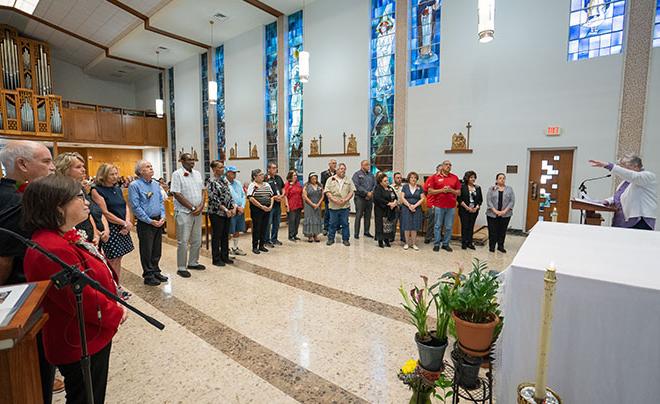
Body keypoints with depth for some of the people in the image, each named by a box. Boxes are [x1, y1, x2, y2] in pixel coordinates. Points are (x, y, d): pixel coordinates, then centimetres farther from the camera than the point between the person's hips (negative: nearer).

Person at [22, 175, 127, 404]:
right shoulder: (53, 250, -32)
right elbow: (83, 301, -28)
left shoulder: (65, 237, 2)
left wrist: (114, 303, 3)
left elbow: (92, 279, 12)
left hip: (92, 336, 9)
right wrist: (116, 314, -13)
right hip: (81, 346, -9)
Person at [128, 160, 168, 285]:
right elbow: (135, 207, -14)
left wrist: (162, 217, -2)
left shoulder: (156, 184, 9)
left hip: (158, 222, 6)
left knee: (157, 249, 14)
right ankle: (148, 276, 17)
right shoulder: (134, 185, -10)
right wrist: (150, 221, -15)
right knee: (146, 250, 5)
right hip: (145, 223, -6)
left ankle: (156, 271, 28)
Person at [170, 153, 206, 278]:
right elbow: (177, 194, -14)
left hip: (198, 212, 6)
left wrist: (201, 206, -5)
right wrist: (192, 208, -14)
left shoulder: (197, 174, 10)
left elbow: (202, 191, 10)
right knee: (183, 242, 1)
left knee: (197, 240, 14)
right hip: (184, 212, -6)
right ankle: (181, 268, 12)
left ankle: (193, 262, 30)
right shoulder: (177, 174, -8)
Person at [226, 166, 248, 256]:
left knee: (237, 231, 15)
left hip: (240, 210, 7)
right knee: (229, 232, -1)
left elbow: (243, 195, 12)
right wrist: (237, 207, -12)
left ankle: (235, 248, 27)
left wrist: (242, 207, -2)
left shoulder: (238, 183, 12)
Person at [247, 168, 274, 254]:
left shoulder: (267, 184, 12)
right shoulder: (252, 185, -6)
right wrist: (261, 206, -17)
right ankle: (255, 247, 13)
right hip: (257, 210, -5)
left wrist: (271, 206, -2)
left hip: (267, 209, 6)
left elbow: (272, 196, 14)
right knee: (256, 228, 2)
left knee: (264, 228, 10)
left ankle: (262, 245, 22)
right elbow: (251, 198, -16)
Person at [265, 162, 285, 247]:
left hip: (278, 204, 7)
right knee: (268, 223, 0)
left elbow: (283, 188, 22)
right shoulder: (266, 179, -12)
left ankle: (274, 239, 28)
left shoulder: (279, 178, 11)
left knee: (277, 223, 15)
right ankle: (267, 240, 12)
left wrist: (282, 195, 3)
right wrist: (273, 197, -18)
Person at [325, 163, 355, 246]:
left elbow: (352, 191, 5)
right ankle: (331, 238, 19)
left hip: (345, 206, 1)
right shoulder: (330, 179, 4)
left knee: (345, 223, 6)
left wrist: (345, 199, -9)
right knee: (332, 223, 7)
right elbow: (327, 192, -3)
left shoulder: (348, 180, 10)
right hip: (333, 206, -1)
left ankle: (346, 239, 17)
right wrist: (334, 200, -14)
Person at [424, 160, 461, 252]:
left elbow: (458, 192, 10)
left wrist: (451, 190, -10)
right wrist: (441, 190, -14)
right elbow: (430, 191, -2)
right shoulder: (435, 177, 2)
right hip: (438, 205, -2)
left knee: (449, 227, 6)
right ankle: (436, 244, 14)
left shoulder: (455, 178, 8)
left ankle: (446, 244, 19)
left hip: (451, 206, 2)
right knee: (437, 226, 5)